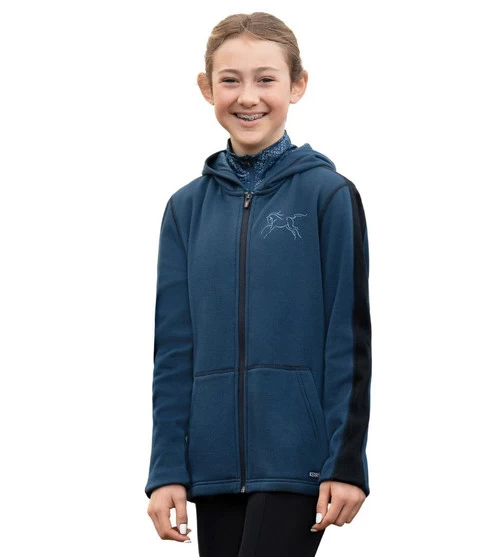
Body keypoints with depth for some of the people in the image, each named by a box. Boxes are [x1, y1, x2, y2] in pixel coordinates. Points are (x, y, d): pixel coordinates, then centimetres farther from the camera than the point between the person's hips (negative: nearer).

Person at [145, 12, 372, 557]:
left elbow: (349, 341, -3)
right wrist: (167, 469, 4)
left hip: (296, 462, -4)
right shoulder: (188, 207, 8)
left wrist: (347, 463, -8)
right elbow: (174, 350, 9)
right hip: (215, 464, 4)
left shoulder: (328, 195, -3)